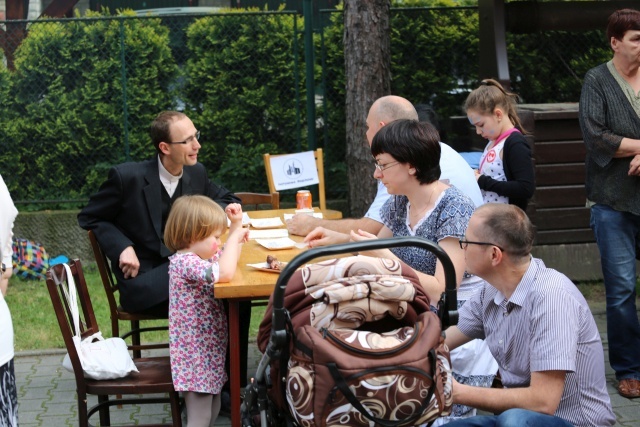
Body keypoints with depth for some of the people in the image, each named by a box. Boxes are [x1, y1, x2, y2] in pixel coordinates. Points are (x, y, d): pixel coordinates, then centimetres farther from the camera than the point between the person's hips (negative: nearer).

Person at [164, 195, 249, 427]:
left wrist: (236, 225, 12)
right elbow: (225, 273, -38)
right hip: (195, 355, -10)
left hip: (209, 349, 10)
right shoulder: (185, 263, -22)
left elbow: (228, 258, 27)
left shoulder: (198, 256, 9)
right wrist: (235, 237, -23)